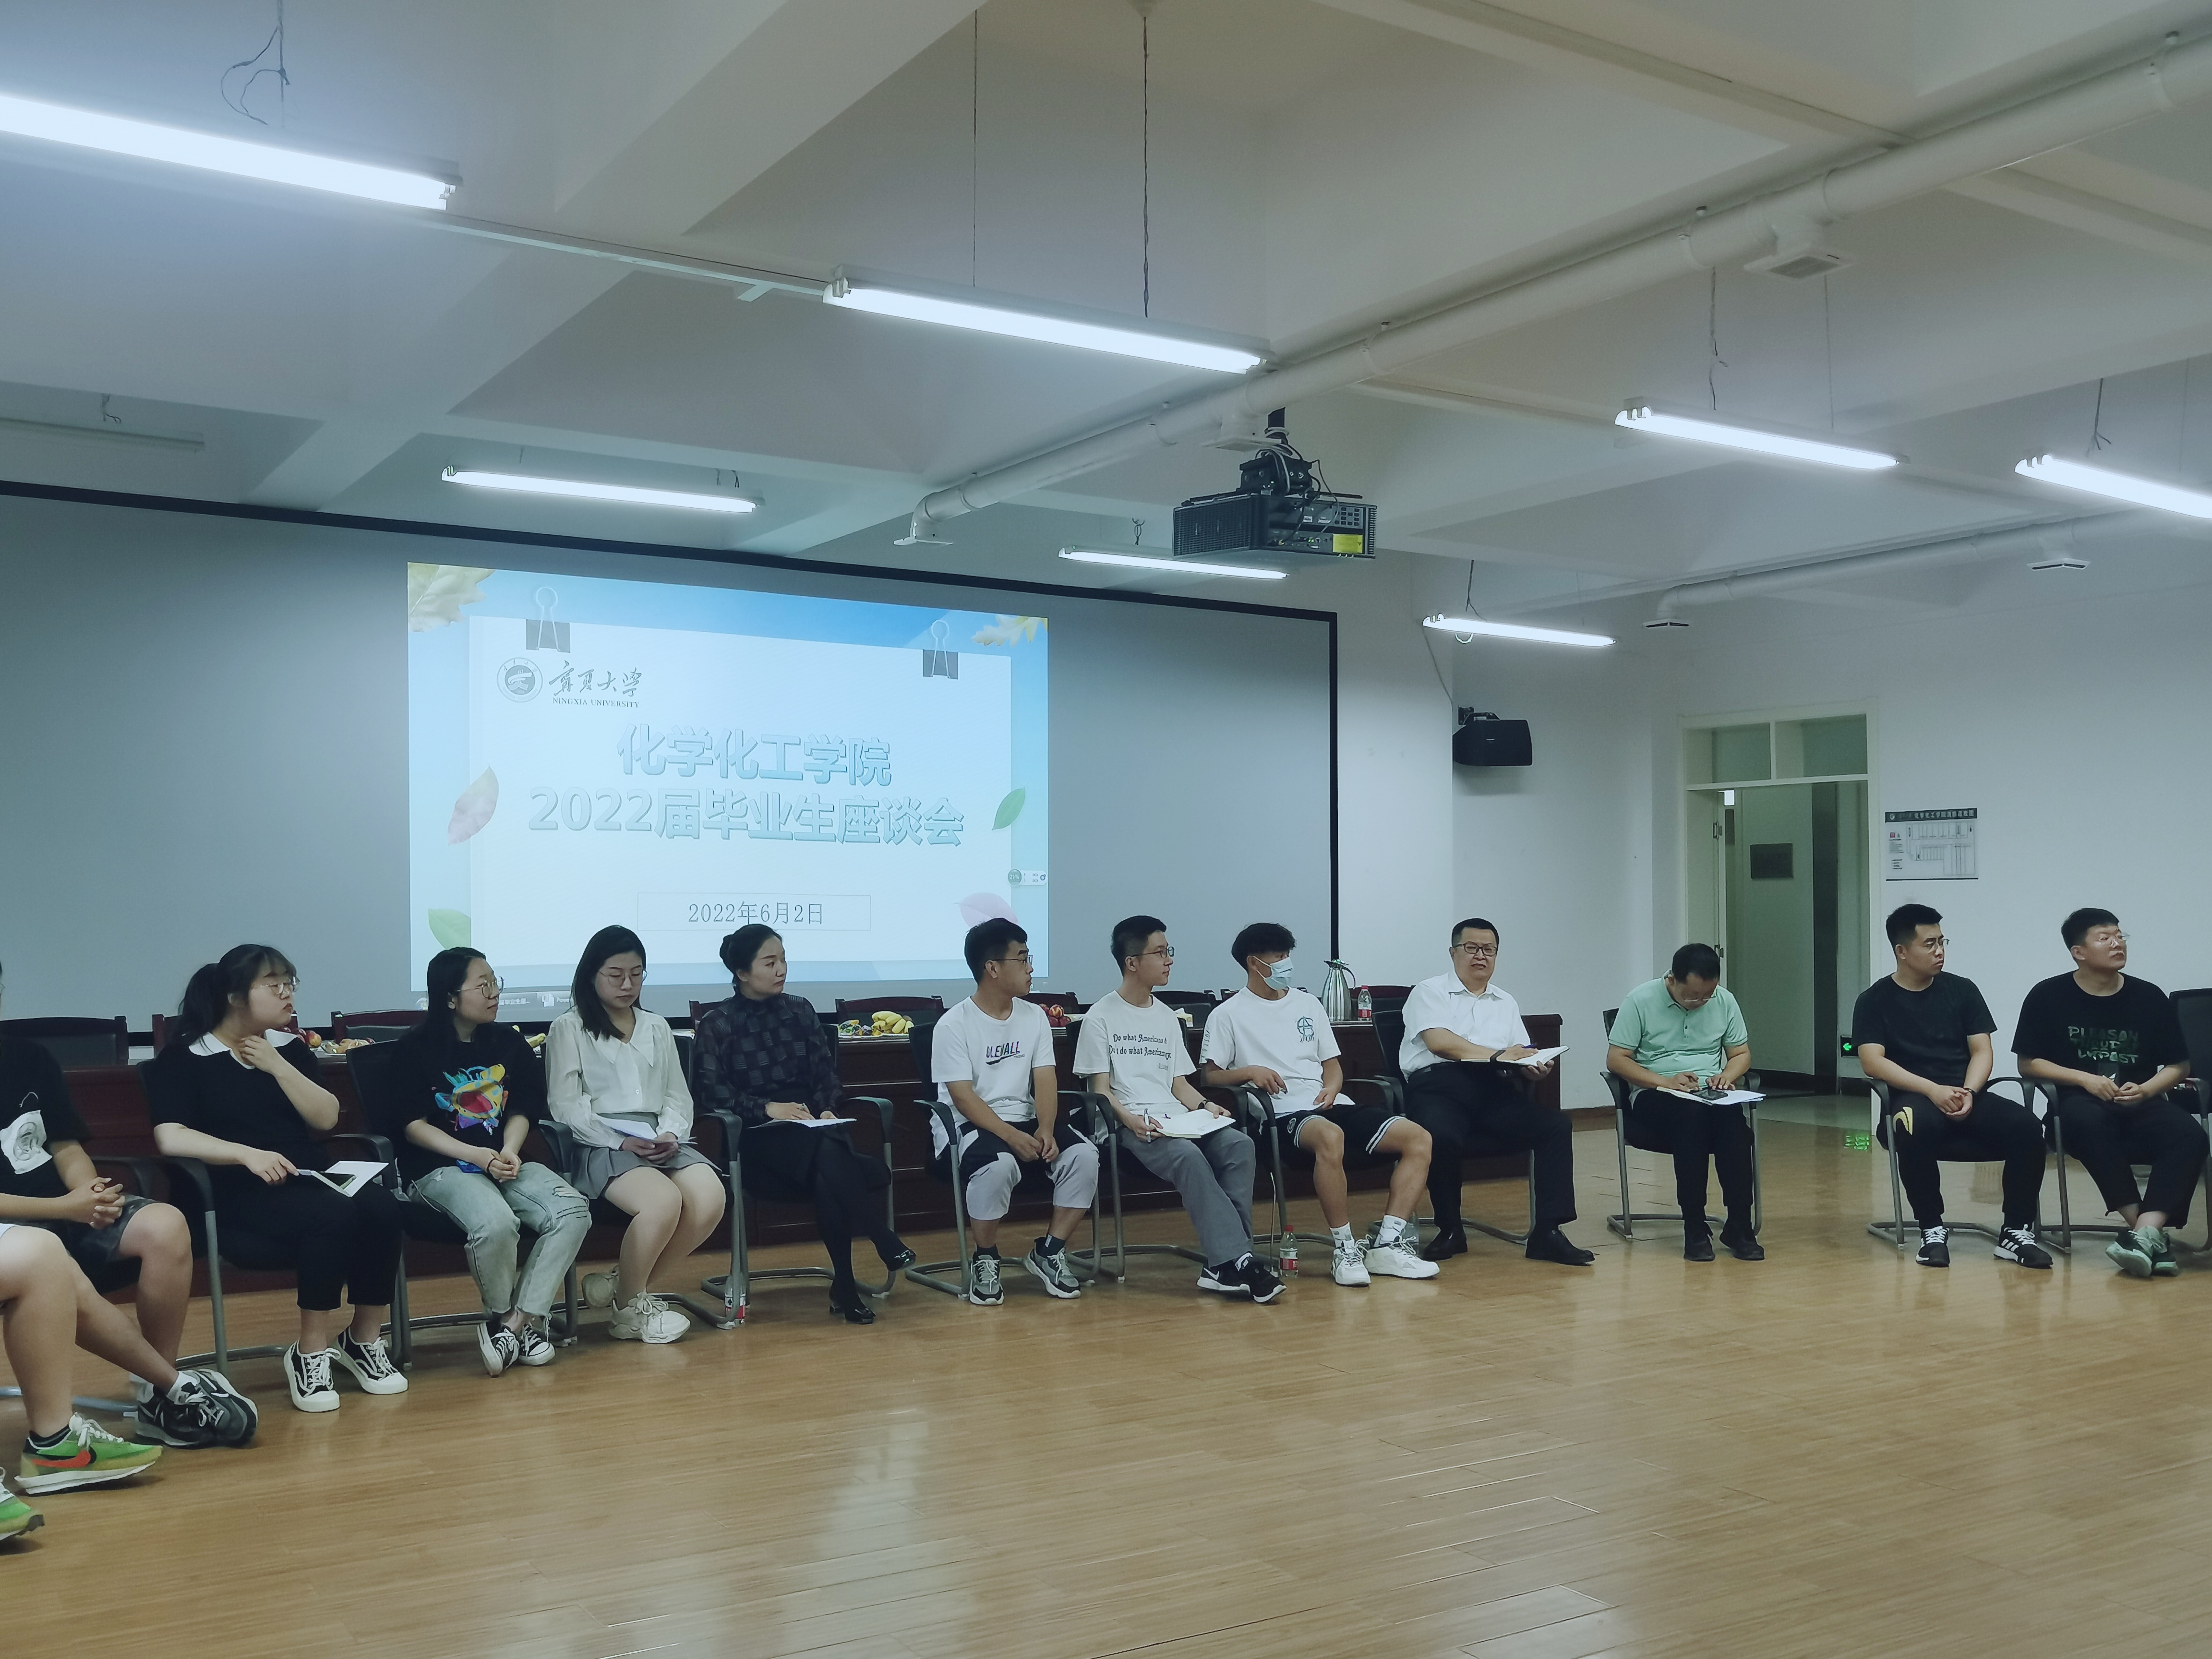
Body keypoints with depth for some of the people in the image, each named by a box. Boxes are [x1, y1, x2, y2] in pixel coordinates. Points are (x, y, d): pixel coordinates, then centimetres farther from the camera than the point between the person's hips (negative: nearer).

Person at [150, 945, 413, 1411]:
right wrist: (247, 1154, -26)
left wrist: (276, 1066, -4)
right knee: (333, 1216, -35)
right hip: (240, 1196, -5)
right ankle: (310, 1355, -21)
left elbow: (326, 1118, 6)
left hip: (309, 1181, 5)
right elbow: (170, 1138, -14)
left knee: (380, 1206, -26)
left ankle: (364, 1341, -10)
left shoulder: (288, 1046, 16)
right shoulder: (185, 1057, 1)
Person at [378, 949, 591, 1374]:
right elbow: (414, 1125, -6)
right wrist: (477, 1156, -16)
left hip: (504, 1162, 5)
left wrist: (509, 1150, -7)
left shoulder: (508, 1042, 11)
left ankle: (514, 1322, -16)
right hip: (441, 1168, -5)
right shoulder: (418, 1048, -3)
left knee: (573, 1212, -23)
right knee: (495, 1223, -36)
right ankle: (510, 1317, -6)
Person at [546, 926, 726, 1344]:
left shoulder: (657, 1028, 24)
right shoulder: (569, 1030, 7)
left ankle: (626, 1283, -5)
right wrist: (622, 1142, -15)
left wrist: (670, 1135, -5)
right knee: (664, 1200, -34)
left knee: (710, 1199, -26)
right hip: (602, 1145, -5)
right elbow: (565, 1105, -3)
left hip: (661, 1141, 5)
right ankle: (630, 1309, -8)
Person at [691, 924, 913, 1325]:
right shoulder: (716, 1024, 4)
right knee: (829, 1156, -37)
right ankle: (886, 1244, -32)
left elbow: (827, 1073, 13)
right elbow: (711, 1091, -7)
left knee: (830, 1181, -35)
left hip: (813, 1128, 3)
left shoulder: (800, 1011, 16)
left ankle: (844, 1287, -30)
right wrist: (768, 1108, -20)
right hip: (758, 1138, -3)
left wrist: (827, 1109, -9)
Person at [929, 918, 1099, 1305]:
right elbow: (963, 1098, -15)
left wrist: (1045, 1130, -18)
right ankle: (984, 1260, -12)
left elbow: (1045, 1080, 1)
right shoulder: (953, 1025, -9)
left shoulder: (1034, 1016, 9)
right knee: (999, 1164, -38)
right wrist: (1012, 1137, -26)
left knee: (1084, 1155, -20)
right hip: (967, 1128, -5)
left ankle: (1048, 1252, -2)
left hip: (1024, 1122, 6)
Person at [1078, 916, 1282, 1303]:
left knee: (1239, 1144, -25)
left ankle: (1223, 1266, -29)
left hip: (1179, 1119, 6)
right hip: (1134, 1126, -6)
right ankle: (1234, 1260, -38)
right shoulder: (1101, 1017, 5)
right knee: (1188, 1155, -36)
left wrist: (1204, 1106, -2)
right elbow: (1101, 1088, -1)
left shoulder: (1167, 1017, 23)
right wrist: (1129, 1119, -20)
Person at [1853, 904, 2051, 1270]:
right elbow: (1873, 1061, -8)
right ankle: (1932, 1230, -19)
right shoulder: (1875, 1000, 3)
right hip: (1916, 1098, -3)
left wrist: (1968, 1093, -13)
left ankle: (2016, 1232, -12)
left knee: (2026, 1126, -26)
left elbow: (1981, 1051, 8)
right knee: (1914, 1129, -39)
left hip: (1968, 1097, 3)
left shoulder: (1961, 990, 12)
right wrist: (1933, 1090, -19)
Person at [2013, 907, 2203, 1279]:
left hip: (2142, 1105, 3)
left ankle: (2147, 1233, -41)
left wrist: (2144, 1090, -9)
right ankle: (2149, 1234, -35)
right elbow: (2028, 1064, 2)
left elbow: (2178, 1067, 11)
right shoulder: (2049, 997, 0)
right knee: (2088, 1121, -38)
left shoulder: (2149, 997, 7)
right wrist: (2086, 1079, -11)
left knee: (2190, 1135, -29)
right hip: (2080, 1102, -3)